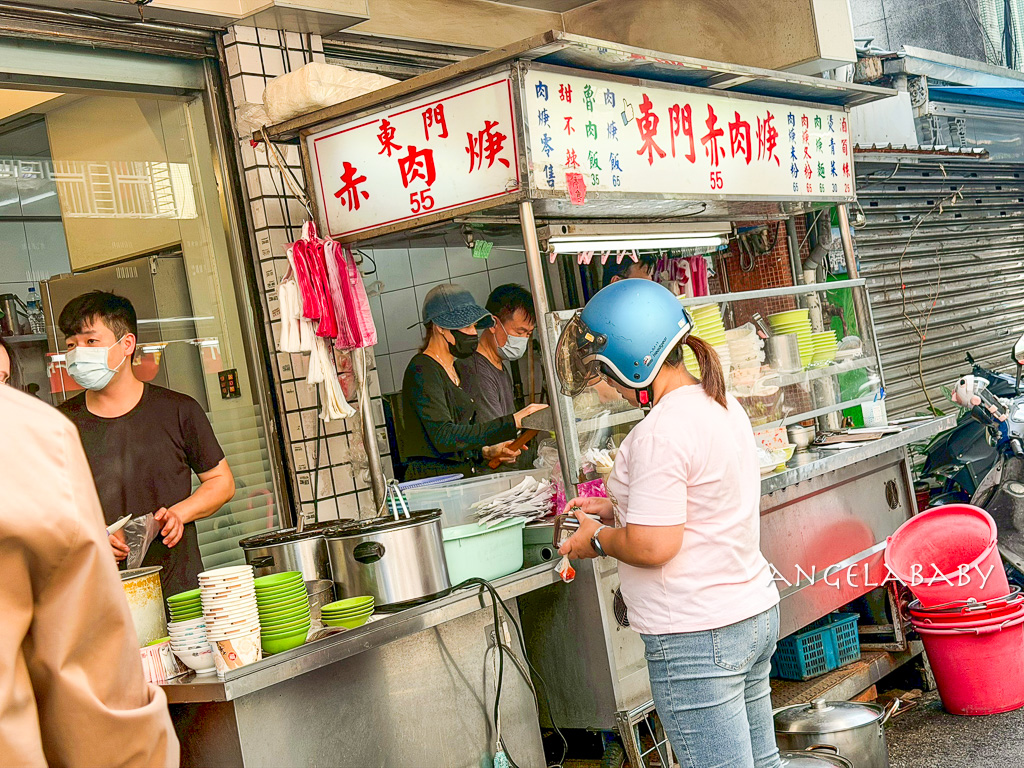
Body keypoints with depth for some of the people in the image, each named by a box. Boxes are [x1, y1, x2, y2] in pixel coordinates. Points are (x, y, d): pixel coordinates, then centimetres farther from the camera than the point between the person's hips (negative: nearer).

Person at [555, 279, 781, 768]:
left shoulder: (661, 433, -21)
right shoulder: (724, 405, 9)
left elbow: (653, 546, -23)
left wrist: (599, 539, -5)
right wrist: (616, 509, 15)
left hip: (697, 639, -10)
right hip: (755, 614, 10)